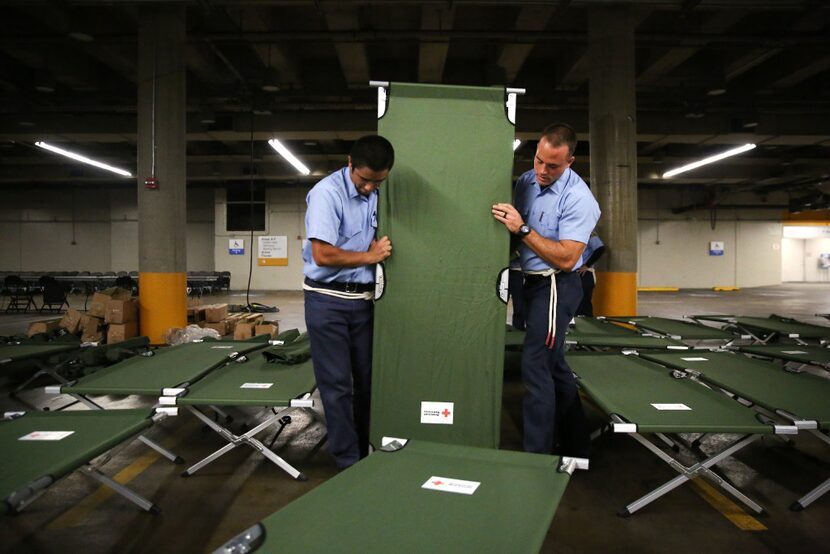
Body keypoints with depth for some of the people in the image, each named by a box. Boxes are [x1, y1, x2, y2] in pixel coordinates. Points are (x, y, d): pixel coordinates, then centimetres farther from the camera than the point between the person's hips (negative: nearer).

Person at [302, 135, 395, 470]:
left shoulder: (374, 195, 6)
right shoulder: (327, 193, -15)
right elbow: (323, 255, -21)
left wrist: (378, 250, 1)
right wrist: (370, 256, -11)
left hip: (363, 299, 6)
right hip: (328, 300, -6)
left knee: (367, 379, 12)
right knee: (337, 385, 1)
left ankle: (369, 453, 26)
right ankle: (349, 461, 12)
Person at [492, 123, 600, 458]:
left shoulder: (578, 198, -17)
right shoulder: (526, 182, 6)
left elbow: (566, 258, -22)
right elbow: (515, 234, 19)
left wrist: (523, 229, -25)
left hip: (556, 287, -8)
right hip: (533, 282, 9)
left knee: (535, 367, -11)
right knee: (553, 365, 15)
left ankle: (536, 453, -2)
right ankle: (576, 446, 29)